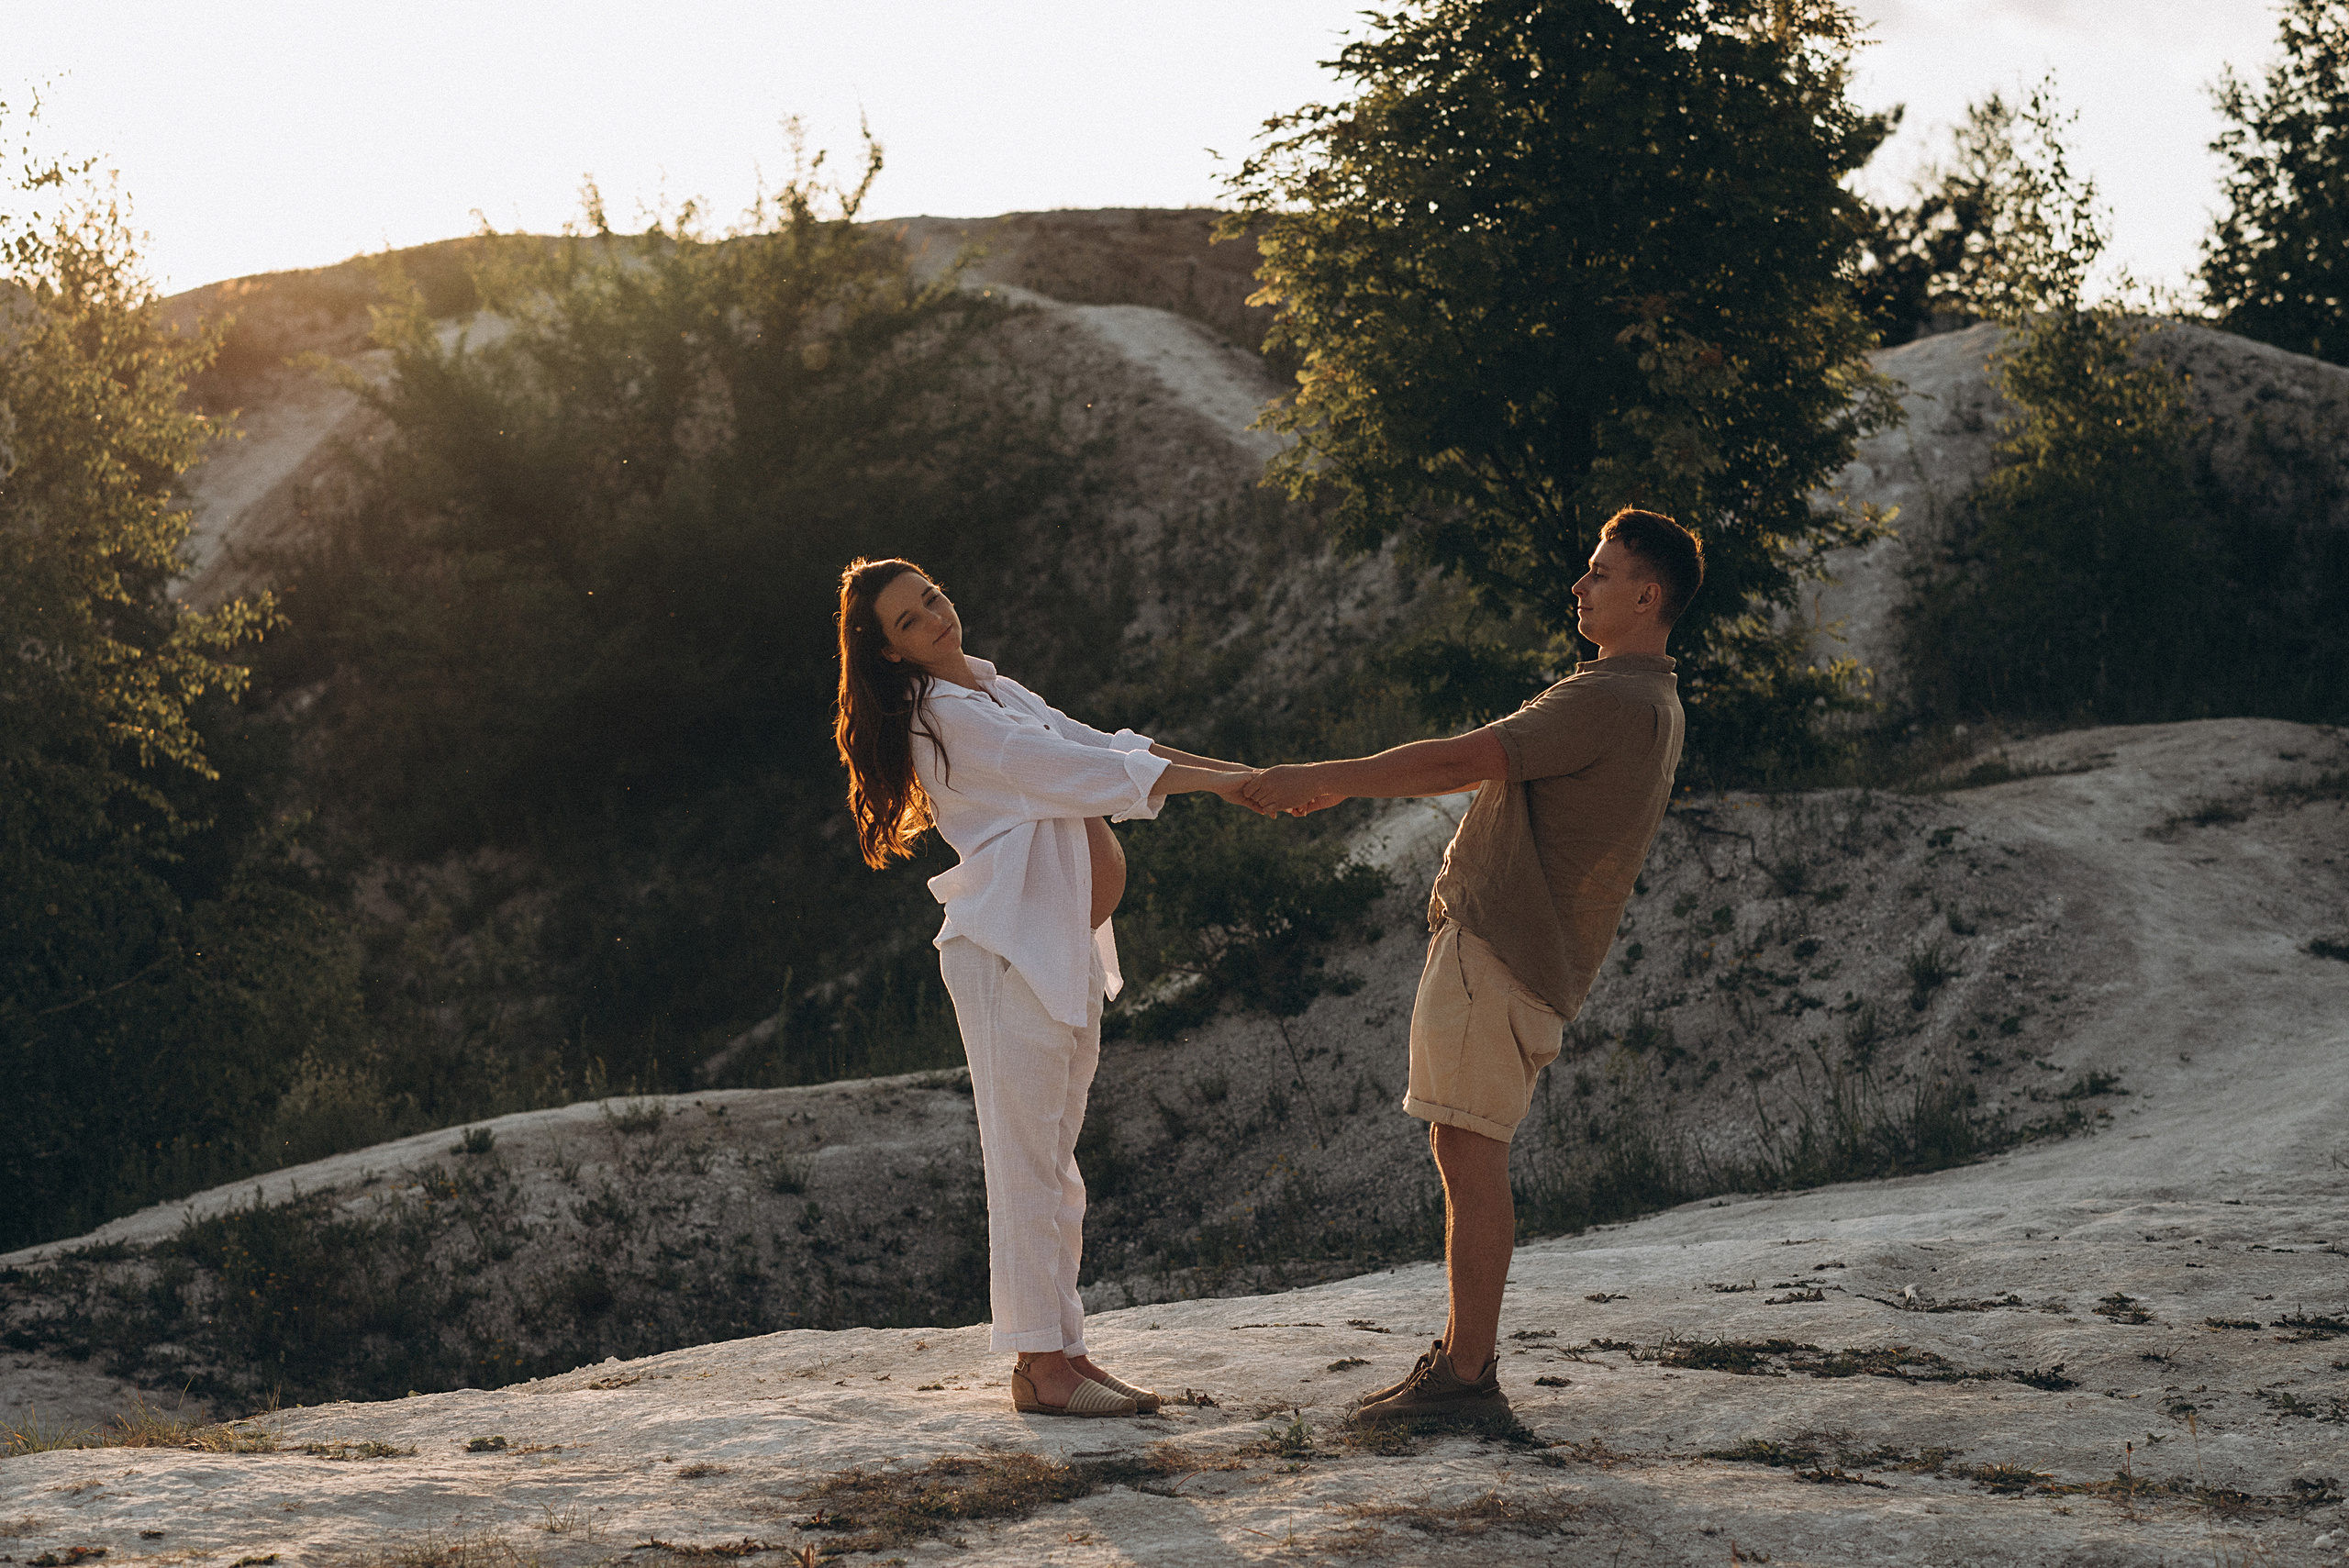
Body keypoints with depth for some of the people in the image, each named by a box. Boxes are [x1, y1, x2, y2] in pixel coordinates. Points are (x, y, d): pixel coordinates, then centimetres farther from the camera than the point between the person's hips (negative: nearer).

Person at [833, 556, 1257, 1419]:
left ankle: (1062, 1348, 13)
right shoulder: (945, 718, -12)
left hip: (1064, 951, 9)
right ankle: (1038, 1364, -6)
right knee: (1026, 1156, -8)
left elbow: (1103, 746, 16)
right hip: (1008, 950, -9)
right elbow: (1076, 770, -16)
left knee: (1052, 1160, 10)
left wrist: (1238, 771, 6)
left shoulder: (995, 690, 18)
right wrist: (1215, 782, -15)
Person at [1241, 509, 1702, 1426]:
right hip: (1495, 942, 10)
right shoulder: (1647, 704, 20)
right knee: (1466, 1156, 13)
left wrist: (1315, 780, -13)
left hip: (1499, 951, -10)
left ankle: (1467, 1376, -7)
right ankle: (1463, 1358, 18)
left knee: (1469, 1154, -9)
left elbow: (1459, 759, -19)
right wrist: (1343, 787, 23)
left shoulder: (1611, 701, -15)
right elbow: (1483, 769, 24)